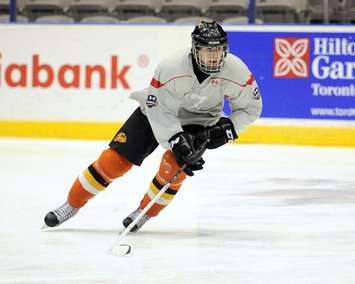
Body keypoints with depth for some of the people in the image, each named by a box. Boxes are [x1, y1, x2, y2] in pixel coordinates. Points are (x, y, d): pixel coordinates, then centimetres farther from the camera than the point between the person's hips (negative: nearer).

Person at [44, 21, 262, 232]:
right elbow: (159, 111, -26)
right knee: (115, 160, -6)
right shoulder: (171, 67, -34)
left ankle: (145, 213, 1)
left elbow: (251, 107, -10)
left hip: (199, 122, 1)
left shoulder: (235, 70, -27)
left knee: (174, 165, -24)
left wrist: (227, 129, -22)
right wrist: (178, 143, -34)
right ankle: (72, 205, 10)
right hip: (157, 109, -1)